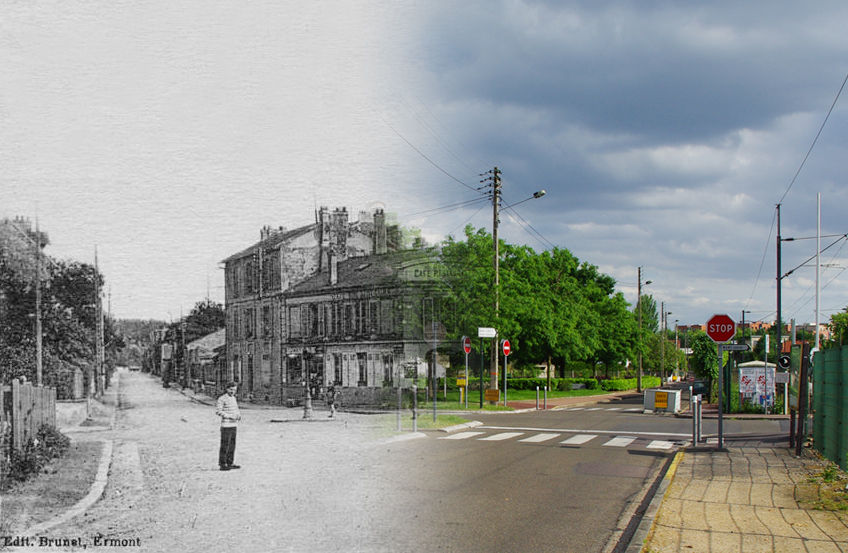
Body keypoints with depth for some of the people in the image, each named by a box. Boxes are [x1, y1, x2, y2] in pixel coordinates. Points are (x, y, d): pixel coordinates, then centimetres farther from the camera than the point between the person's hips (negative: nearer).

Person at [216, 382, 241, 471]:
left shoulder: (233, 398, 15)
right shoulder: (222, 399, -10)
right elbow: (218, 411, -14)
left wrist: (239, 415, 3)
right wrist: (230, 416, -19)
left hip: (234, 425, 8)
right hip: (226, 426, -8)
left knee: (232, 445, 11)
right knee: (224, 445, -5)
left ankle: (229, 463, 19)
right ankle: (222, 464, 0)